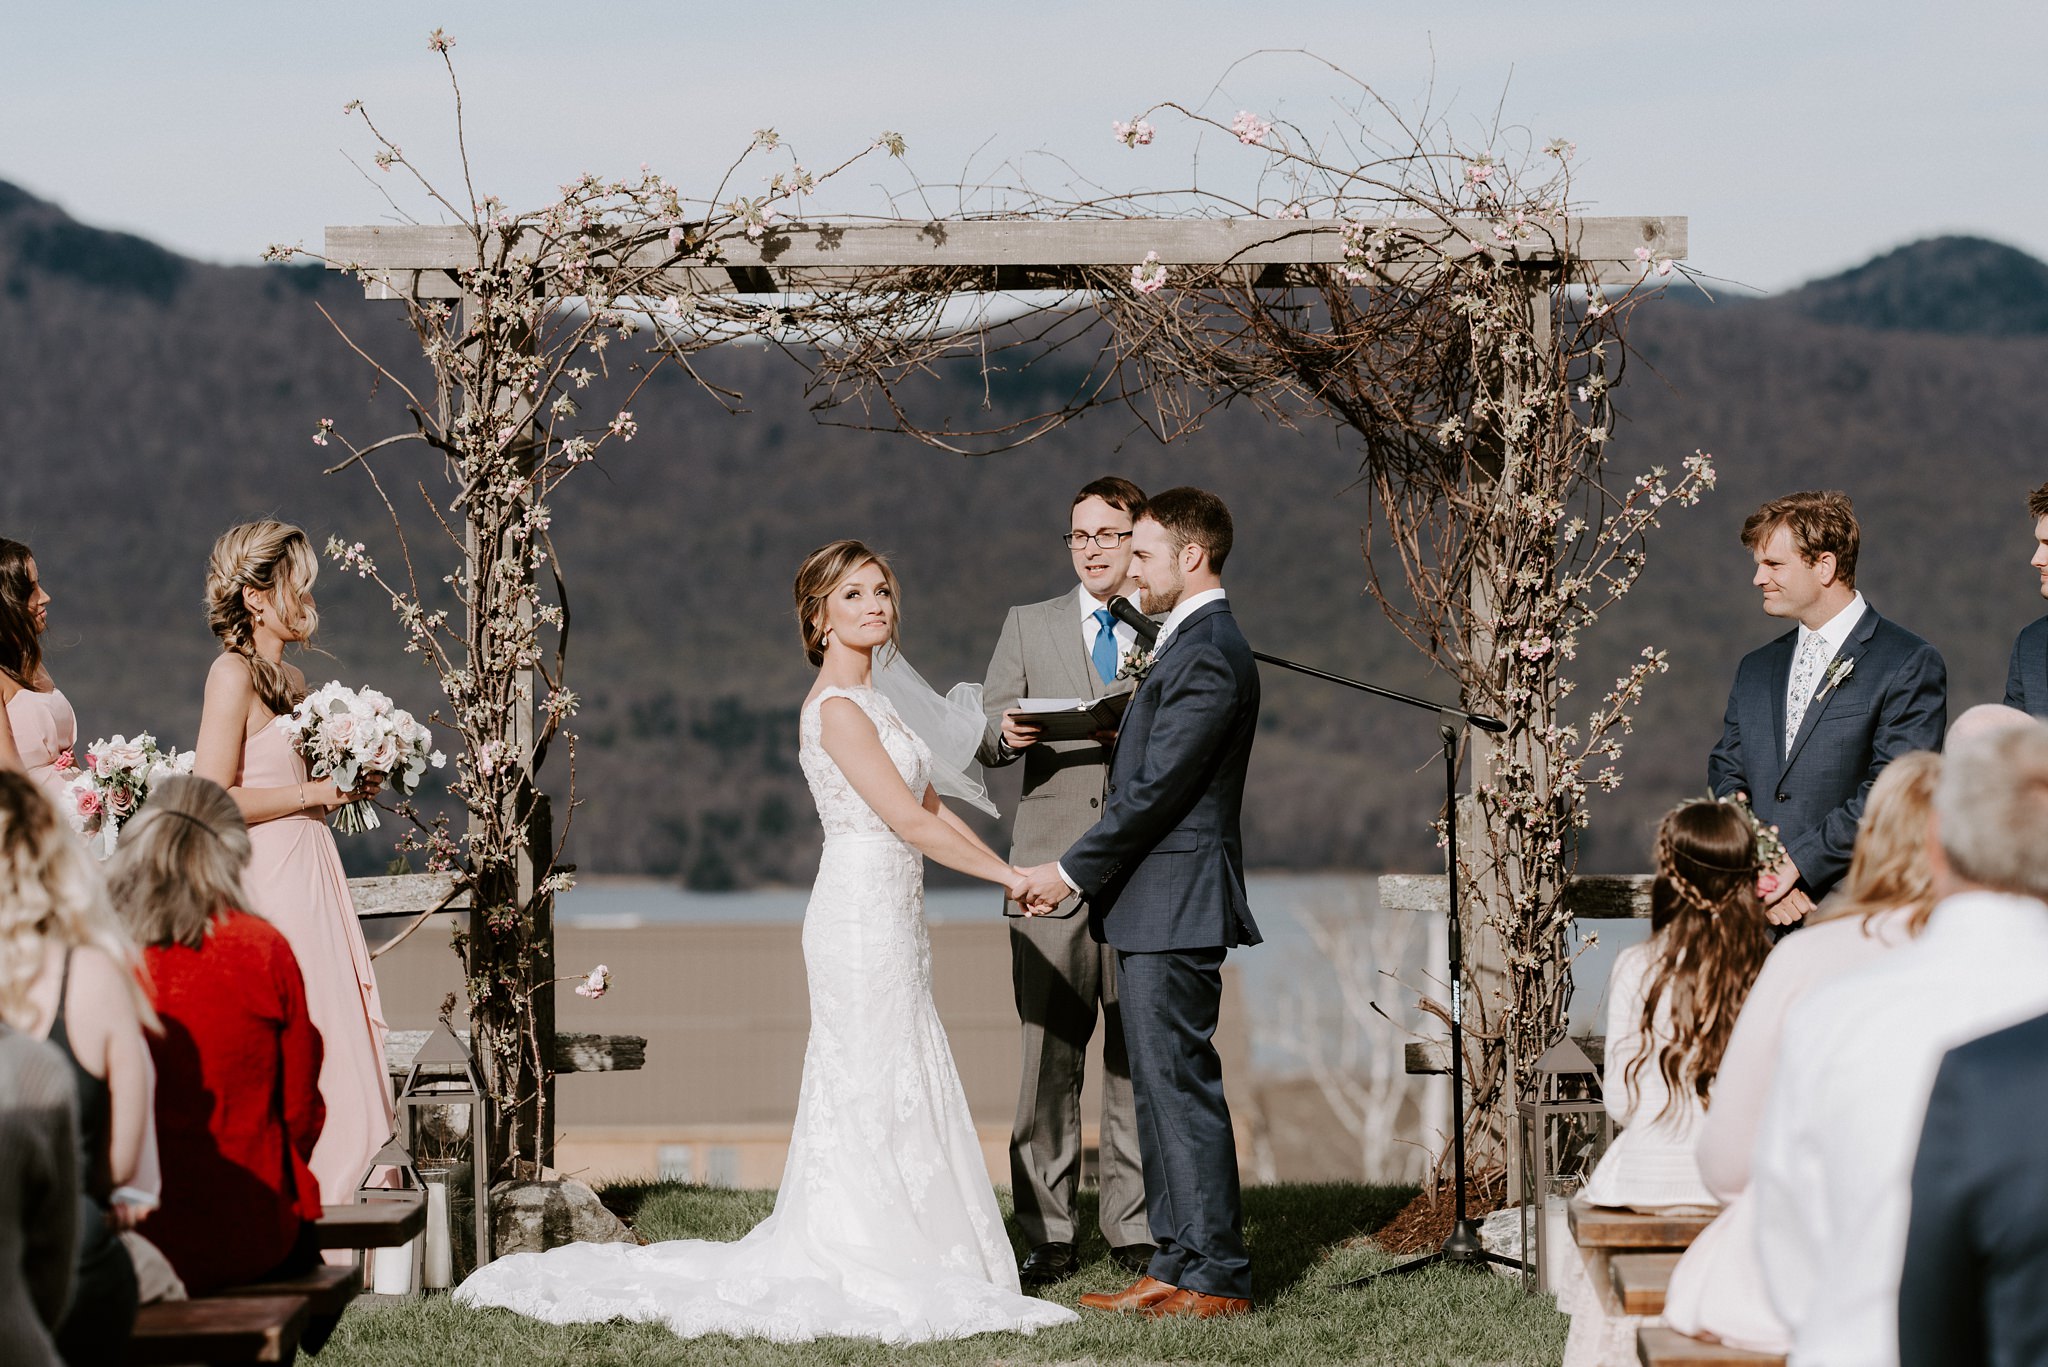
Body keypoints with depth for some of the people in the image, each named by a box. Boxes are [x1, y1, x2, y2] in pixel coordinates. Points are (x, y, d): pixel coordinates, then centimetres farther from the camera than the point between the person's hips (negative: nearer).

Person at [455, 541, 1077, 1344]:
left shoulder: (868, 700, 16)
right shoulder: (836, 708, -14)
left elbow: (929, 805, 17)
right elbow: (911, 823, -18)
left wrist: (1008, 870, 7)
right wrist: (1009, 877, -12)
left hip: (890, 916, 9)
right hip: (862, 910, -9)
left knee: (888, 1096, 10)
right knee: (873, 1095, -7)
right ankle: (867, 1272, -3)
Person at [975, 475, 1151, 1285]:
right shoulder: (1028, 627, 14)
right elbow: (984, 742, 7)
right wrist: (1008, 734, -16)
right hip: (1053, 871, 0)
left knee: (1137, 1056, 1)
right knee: (1049, 1054, -3)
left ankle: (1136, 1230, 7)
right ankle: (1051, 1236, 1)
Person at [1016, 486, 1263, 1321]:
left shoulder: (1207, 655, -16)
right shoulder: (1190, 643, 17)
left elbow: (1157, 787, -19)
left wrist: (1072, 871, -15)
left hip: (1173, 907, -11)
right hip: (1155, 910, 11)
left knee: (1182, 1088, -7)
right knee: (1161, 1088, 12)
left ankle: (1215, 1277, -4)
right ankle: (1177, 1265, 17)